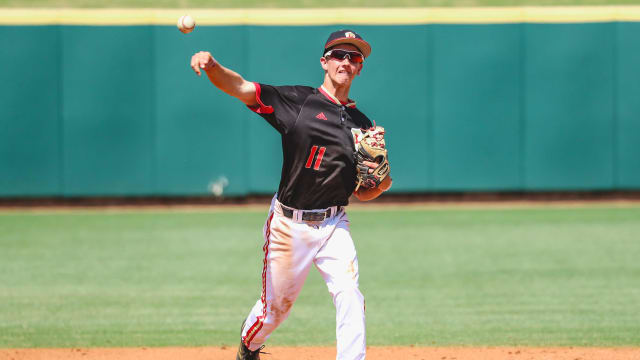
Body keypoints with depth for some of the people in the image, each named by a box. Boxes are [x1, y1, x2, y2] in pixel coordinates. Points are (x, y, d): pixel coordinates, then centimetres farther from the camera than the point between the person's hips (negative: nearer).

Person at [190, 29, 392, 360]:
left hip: (333, 224, 2)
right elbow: (240, 88, -15)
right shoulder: (297, 100, -3)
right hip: (289, 224, -2)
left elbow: (361, 194, 13)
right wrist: (211, 65, -34)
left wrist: (381, 185, -10)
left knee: (349, 296, -17)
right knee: (277, 306, 10)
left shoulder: (363, 127, 8)